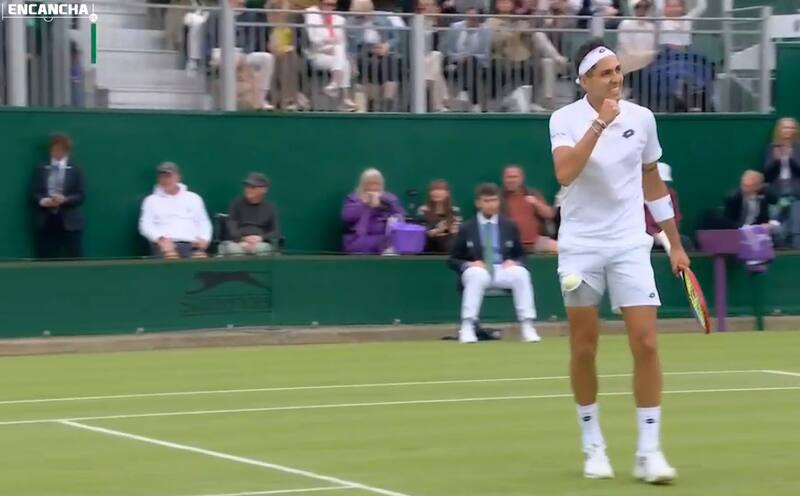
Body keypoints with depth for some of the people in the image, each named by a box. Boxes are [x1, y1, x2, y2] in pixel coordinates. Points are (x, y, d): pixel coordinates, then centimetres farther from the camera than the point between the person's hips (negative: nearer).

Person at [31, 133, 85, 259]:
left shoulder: (76, 170, 6)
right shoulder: (41, 169, 10)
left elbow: (80, 196, 0)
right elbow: (33, 193, 6)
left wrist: (64, 199, -18)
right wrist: (42, 201, -16)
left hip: (69, 221, -1)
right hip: (46, 220, 1)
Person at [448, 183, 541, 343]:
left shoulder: (509, 226, 14)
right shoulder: (467, 229, 8)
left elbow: (521, 256, 18)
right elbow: (453, 260, 9)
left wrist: (514, 262, -7)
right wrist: (468, 264, -14)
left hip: (504, 270, 2)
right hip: (477, 270, -2)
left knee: (521, 272, -31)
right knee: (476, 274, -38)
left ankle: (527, 326, -29)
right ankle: (467, 327, -38)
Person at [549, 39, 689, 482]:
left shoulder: (641, 118, 2)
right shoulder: (565, 119, -7)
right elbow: (565, 174, -25)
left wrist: (675, 243, 16)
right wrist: (599, 123, -28)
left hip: (630, 245, 2)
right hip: (581, 246, -2)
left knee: (645, 343, -8)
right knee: (584, 348, 5)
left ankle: (648, 451, -4)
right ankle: (593, 446, 20)